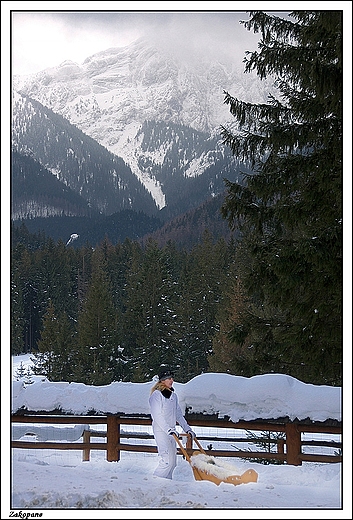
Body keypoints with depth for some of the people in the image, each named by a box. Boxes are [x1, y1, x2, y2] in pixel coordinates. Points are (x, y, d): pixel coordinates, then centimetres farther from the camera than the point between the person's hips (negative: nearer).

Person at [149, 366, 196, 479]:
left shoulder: (173, 395, 13)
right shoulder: (156, 395, -10)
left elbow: (178, 415, 19)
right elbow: (157, 416, -16)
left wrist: (187, 429, 12)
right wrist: (169, 429, -24)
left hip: (171, 431, 8)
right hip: (160, 431, -8)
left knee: (172, 463, 8)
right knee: (167, 460, -16)